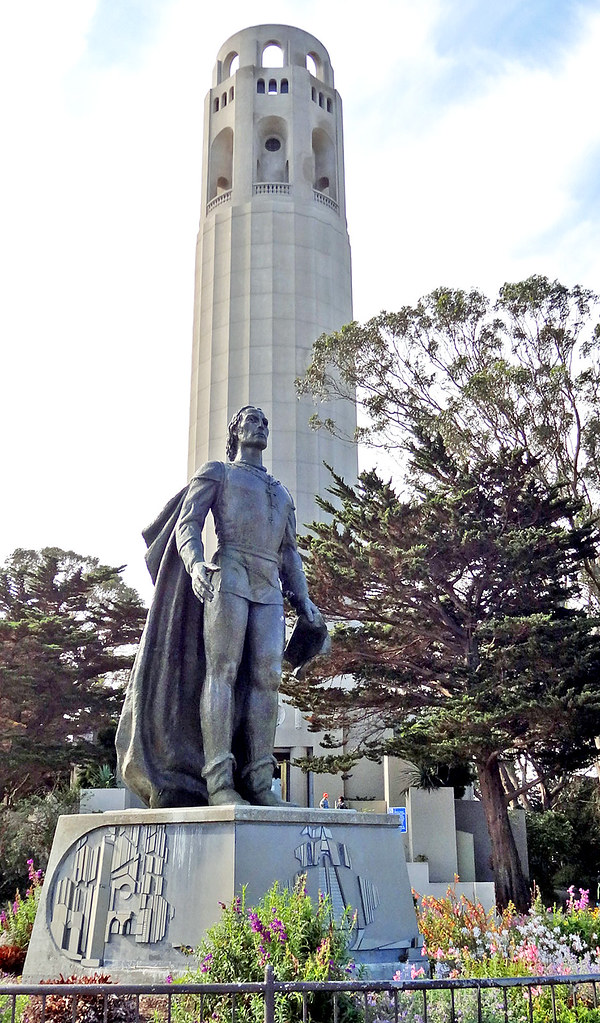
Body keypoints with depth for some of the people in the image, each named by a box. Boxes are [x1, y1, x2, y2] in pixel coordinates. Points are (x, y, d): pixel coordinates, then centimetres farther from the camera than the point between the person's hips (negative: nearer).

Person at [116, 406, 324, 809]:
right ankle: (218, 781, -17)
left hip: (270, 590, 5)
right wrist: (195, 564, -20)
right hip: (228, 577, -5)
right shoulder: (216, 472, 15)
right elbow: (187, 525, 1)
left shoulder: (282, 494, 31)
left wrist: (304, 600, 15)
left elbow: (289, 553, 28)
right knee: (223, 670, -13)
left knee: (267, 677, -7)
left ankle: (259, 783, -8)